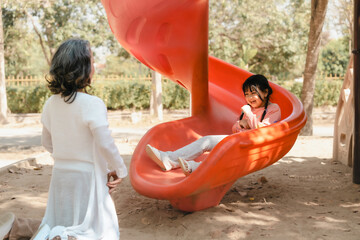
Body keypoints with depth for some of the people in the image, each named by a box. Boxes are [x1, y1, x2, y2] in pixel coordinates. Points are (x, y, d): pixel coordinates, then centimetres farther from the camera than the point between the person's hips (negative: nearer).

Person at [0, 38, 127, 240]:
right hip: (88, 176, -6)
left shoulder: (51, 103, 1)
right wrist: (119, 170, -5)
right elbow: (105, 144, -19)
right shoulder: (92, 104, -18)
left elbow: (47, 142, 10)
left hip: (61, 173, 6)